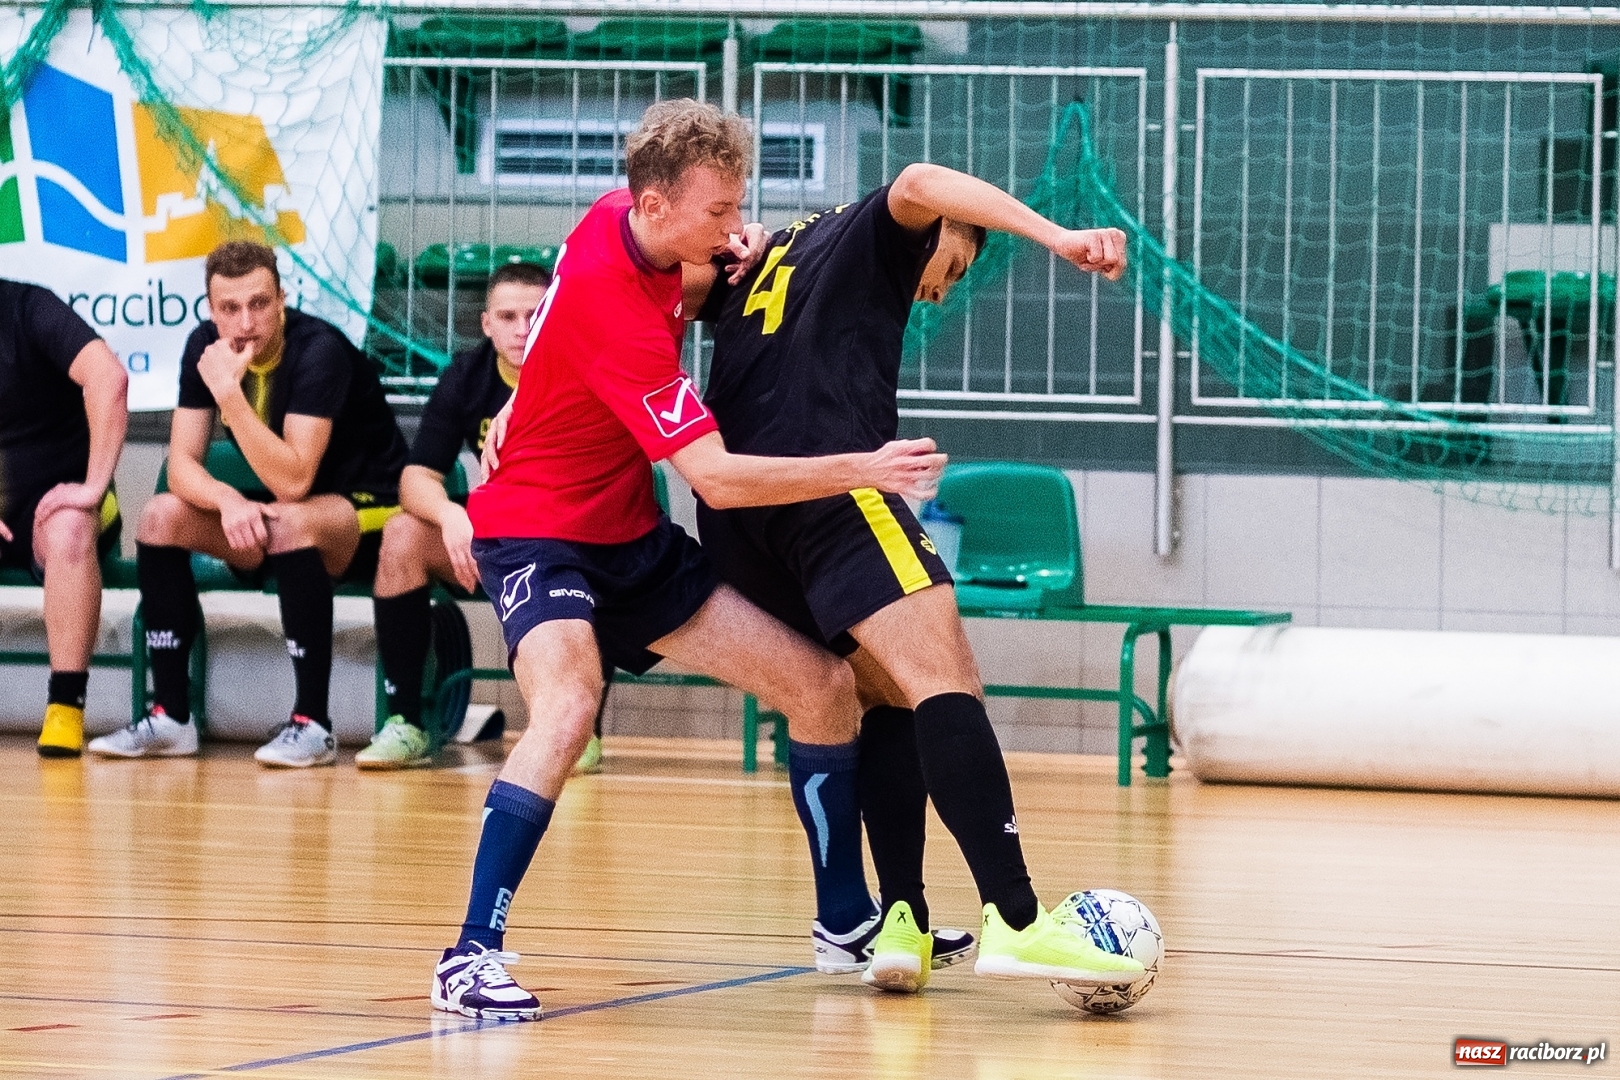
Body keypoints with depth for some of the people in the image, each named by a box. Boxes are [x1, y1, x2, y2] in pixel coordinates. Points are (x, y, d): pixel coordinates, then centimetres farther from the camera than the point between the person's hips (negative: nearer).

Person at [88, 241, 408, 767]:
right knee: (161, 516, -12)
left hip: (366, 513, -7)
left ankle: (312, 723, -30)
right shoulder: (205, 346, -6)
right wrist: (228, 501, -29)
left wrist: (228, 391, -37)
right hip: (272, 511, 7)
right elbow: (182, 465, -8)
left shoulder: (319, 350, -26)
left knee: (289, 524, -36)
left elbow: (292, 483, -33)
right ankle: (170, 716, -8)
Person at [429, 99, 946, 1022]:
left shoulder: (629, 222, -5)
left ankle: (844, 918, 20)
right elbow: (717, 478, -30)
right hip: (539, 530, -9)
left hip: (629, 534, 9)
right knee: (570, 707, -37)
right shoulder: (609, 299, -29)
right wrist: (862, 470, -32)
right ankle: (471, 957, -33)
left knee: (824, 686, 4)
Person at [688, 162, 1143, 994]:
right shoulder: (880, 235, 17)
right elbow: (919, 183, -6)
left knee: (890, 697, 16)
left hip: (732, 518, 8)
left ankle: (901, 921, 1)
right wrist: (1056, 237, -19)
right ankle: (1014, 921, -30)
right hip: (828, 478, -7)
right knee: (946, 682, -15)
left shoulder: (763, 257, 34)